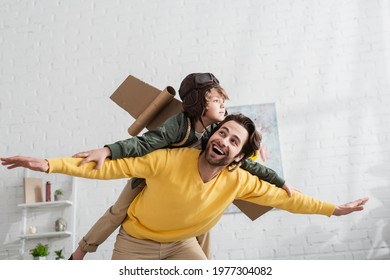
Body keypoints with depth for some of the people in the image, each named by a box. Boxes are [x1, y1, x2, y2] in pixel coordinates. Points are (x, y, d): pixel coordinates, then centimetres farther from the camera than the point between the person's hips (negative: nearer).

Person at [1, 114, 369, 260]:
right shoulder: (168, 160, -33)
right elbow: (111, 166, -29)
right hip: (137, 240, -3)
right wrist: (50, 164, -34)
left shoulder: (239, 181, -21)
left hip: (182, 243, 3)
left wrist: (332, 209, -5)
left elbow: (283, 196, -9)